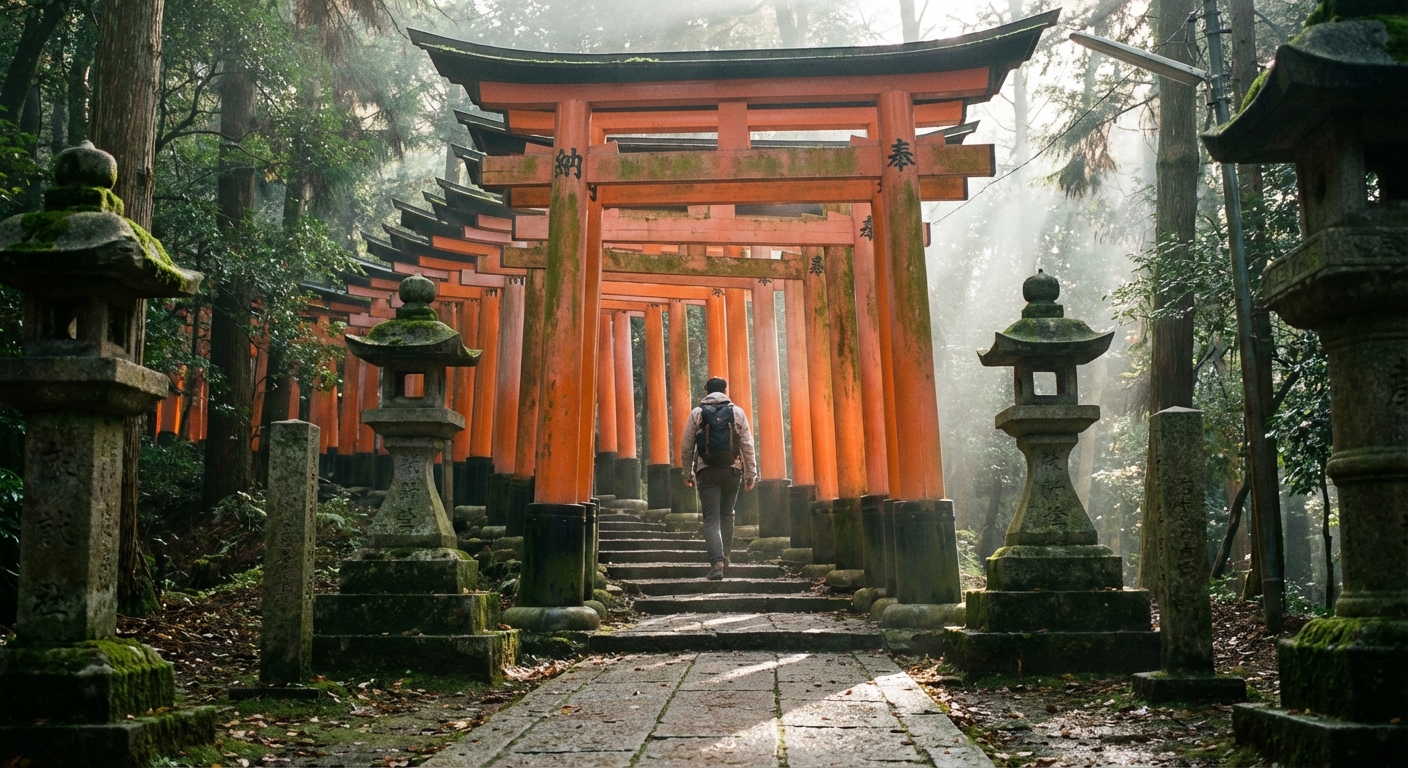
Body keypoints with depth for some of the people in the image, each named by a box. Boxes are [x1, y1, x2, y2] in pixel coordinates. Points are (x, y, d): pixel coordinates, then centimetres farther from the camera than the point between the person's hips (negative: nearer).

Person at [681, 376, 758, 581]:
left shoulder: (697, 413, 3)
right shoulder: (737, 412, 4)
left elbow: (687, 446, 3)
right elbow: (747, 445, 2)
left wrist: (688, 473, 12)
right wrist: (751, 474, 6)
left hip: (707, 471, -1)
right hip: (732, 470, 1)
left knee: (711, 518, -2)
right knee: (727, 514, 19)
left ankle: (717, 562, -15)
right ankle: (724, 556, 25)